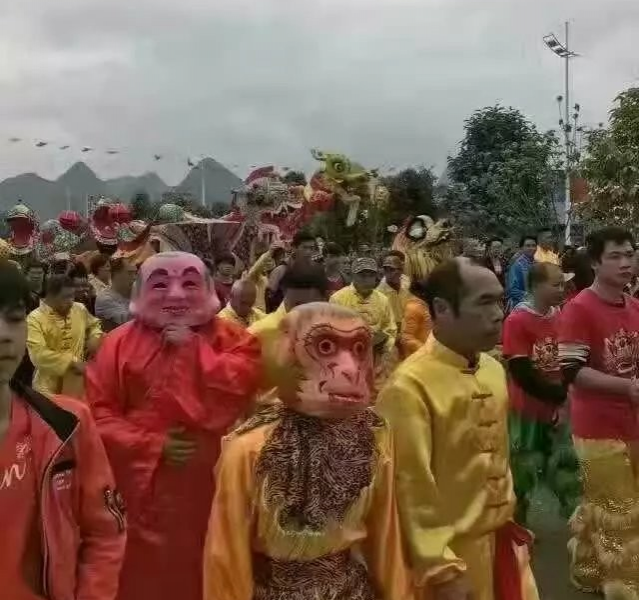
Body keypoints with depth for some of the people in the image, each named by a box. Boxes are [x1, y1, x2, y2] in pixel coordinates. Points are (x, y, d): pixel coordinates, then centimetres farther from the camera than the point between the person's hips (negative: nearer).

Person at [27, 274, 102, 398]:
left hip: (77, 384, 5)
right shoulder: (35, 319, -13)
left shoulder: (80, 310, 5)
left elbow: (94, 324, 26)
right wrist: (72, 362, -24)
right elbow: (38, 354, -23)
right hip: (49, 387, -4)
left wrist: (95, 337, 3)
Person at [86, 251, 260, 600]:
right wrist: (154, 445, -13)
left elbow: (235, 392, -16)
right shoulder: (120, 342, 2)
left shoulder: (232, 340, 1)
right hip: (141, 489, 1)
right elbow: (99, 415, -3)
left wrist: (190, 348, -13)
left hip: (211, 486, 0)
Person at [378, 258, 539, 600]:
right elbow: (413, 487, -19)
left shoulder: (494, 371, 3)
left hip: (502, 541, 7)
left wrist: (509, 520, 18)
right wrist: (441, 570, -17)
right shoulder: (410, 386, -21)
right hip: (450, 553, -7)